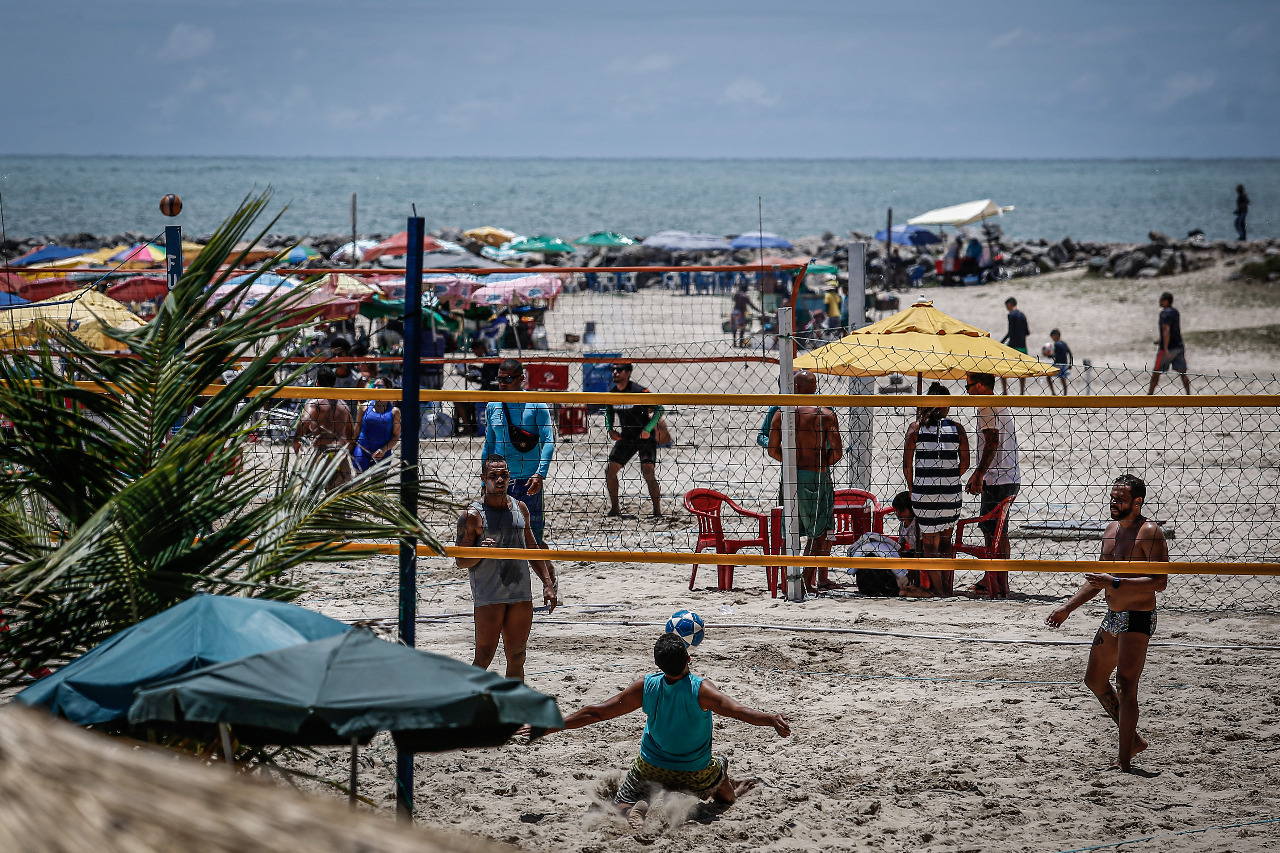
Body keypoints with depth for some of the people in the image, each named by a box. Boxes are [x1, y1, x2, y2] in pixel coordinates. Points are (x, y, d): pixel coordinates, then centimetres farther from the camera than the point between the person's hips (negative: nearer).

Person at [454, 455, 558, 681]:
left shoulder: (520, 508, 11)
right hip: (488, 597, -5)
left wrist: (548, 584, 17)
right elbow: (461, 561, -5)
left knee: (516, 658, 9)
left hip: (521, 595, 5)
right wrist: (480, 553, -26)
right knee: (484, 657, -7)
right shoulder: (472, 515, -6)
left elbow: (532, 548, 21)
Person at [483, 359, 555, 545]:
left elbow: (548, 441, -7)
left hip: (529, 481, -4)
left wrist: (540, 474, -19)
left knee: (532, 531, -2)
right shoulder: (492, 407, 9)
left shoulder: (536, 405, -3)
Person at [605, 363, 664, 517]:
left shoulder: (639, 391, -19)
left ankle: (657, 510, -11)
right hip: (626, 438, 6)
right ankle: (615, 508, 15)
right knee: (610, 470, 0)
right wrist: (610, 429, 4)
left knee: (648, 471, -21)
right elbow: (609, 411, 20)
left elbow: (659, 410, -17)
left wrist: (647, 429, -25)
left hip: (645, 437, -6)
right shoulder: (611, 393, 0)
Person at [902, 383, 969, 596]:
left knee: (929, 541, 8)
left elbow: (907, 464, -3)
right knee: (946, 540, 18)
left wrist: (912, 488, 9)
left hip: (923, 490, -2)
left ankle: (938, 587, 9)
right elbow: (964, 464, 2)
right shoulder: (957, 429, 0)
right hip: (950, 492, 2)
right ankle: (947, 586, 21)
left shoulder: (916, 428, -2)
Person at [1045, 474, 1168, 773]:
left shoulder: (1150, 533, -15)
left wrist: (1115, 582, -30)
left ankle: (1125, 763, -13)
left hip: (1138, 619, -10)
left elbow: (1159, 582, -25)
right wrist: (1067, 608, 21)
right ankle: (1133, 740, 31)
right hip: (1112, 618, 10)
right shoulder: (1111, 529, 12)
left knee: (1125, 685, -15)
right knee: (1094, 679, 18)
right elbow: (1098, 579, 23)